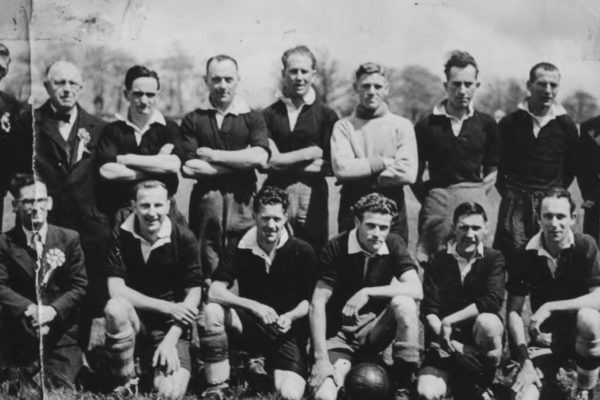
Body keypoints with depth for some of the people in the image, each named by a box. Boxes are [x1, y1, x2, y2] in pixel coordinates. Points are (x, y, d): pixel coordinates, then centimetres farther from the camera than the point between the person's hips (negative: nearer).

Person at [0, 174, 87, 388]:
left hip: (61, 335, 0)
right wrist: (29, 309, -25)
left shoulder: (69, 239, 5)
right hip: (20, 335, 0)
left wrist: (53, 310, -18)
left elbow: (79, 286, 0)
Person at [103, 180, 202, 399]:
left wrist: (170, 341, -16)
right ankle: (125, 382, -13)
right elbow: (116, 290, -15)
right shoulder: (121, 236, -8)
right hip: (134, 319, 1)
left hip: (170, 326, -1)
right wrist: (167, 307, -20)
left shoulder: (184, 238, -8)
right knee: (115, 307, -35)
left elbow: (193, 295, -6)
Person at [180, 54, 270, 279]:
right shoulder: (192, 120, 8)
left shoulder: (252, 118, 8)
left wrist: (213, 155, -7)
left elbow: (260, 157, -10)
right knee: (207, 272, 4)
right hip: (205, 200, 0)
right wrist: (241, 163, -6)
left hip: (242, 202, 0)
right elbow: (188, 167, -5)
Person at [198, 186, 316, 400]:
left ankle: (262, 364, 12)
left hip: (288, 333, -1)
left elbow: (310, 301, -3)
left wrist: (290, 317, -24)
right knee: (212, 311, -29)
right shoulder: (239, 249, -6)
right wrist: (254, 306, -29)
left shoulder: (303, 252, -9)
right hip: (250, 325, 1)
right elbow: (214, 292, -16)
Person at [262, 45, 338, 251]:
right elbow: (267, 161, -3)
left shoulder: (326, 115, 6)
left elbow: (331, 165, -1)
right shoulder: (269, 114, 7)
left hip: (312, 195, 0)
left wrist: (285, 161, -4)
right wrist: (311, 152, -5)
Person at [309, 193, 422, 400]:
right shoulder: (336, 248, -14)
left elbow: (416, 290, -20)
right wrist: (321, 358, -23)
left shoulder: (394, 244, -6)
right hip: (340, 332, -3)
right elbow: (317, 304, -16)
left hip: (375, 328, 3)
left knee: (405, 304, -29)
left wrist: (367, 292, -28)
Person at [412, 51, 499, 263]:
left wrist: (478, 193, 1)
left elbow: (492, 172, 14)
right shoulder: (426, 125, 5)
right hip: (437, 201, -1)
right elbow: (415, 173, 7)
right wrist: (427, 199, -3)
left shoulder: (486, 124, 9)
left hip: (473, 199, 1)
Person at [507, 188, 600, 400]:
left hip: (580, 333, 1)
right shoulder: (525, 256, -9)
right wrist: (525, 361, -17)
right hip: (547, 337, 0)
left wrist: (550, 307, -29)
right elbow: (513, 311, -7)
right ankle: (548, 381, 9)